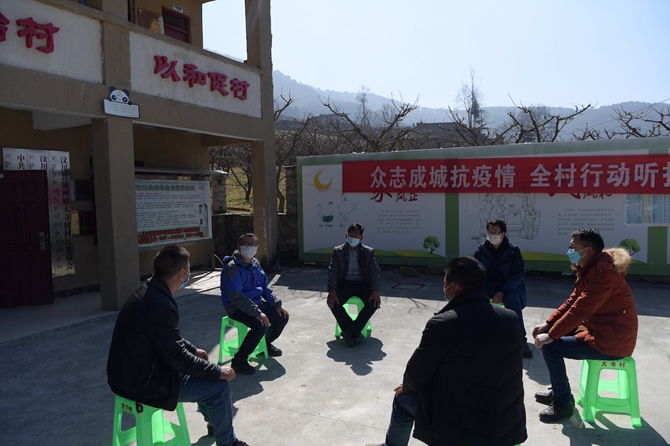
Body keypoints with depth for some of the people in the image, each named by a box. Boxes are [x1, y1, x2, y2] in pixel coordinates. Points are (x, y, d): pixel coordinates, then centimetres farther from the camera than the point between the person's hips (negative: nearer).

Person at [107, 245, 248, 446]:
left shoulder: (147, 292, 2)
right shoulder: (159, 304, -30)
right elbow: (178, 358, -25)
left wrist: (194, 349, 18)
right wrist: (218, 371, -15)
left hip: (132, 371, 10)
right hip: (142, 382, -10)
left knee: (204, 372, 23)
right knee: (218, 387, -8)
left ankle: (214, 421, 42)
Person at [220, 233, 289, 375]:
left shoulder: (255, 264, 6)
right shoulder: (231, 267, -20)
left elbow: (265, 287, 14)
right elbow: (235, 296, -28)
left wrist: (277, 304, 1)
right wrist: (257, 313, -33)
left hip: (257, 302, 8)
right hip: (236, 307, -8)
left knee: (282, 316, 4)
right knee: (262, 324, -30)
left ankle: (266, 343, 30)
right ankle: (239, 359, -14)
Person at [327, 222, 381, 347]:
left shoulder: (368, 252, 6)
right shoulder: (338, 251, 5)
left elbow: (375, 272, -2)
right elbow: (332, 272, -4)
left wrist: (375, 291, -21)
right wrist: (332, 292, -22)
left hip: (362, 284, 0)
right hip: (345, 283, 0)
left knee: (374, 302, -29)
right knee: (333, 302, -29)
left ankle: (349, 331, -20)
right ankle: (355, 332, -15)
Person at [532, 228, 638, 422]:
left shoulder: (603, 272, -25)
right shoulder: (591, 268, 8)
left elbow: (581, 310, -29)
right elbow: (572, 301, 10)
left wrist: (551, 335, -24)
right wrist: (548, 324, 3)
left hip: (612, 339, -10)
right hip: (598, 328, 10)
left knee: (550, 346, -17)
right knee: (548, 334, 11)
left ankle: (563, 403, 0)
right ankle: (558, 392, 22)